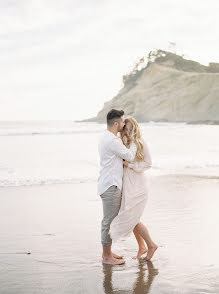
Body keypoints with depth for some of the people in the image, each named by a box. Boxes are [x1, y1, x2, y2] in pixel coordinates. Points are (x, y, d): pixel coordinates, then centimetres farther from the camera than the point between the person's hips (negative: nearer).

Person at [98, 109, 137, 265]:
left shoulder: (106, 138, 13)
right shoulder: (112, 140, -21)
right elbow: (130, 156, -12)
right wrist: (134, 141, 3)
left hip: (111, 184, 10)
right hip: (111, 186, -10)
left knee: (109, 220, 17)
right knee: (110, 221, -2)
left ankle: (107, 252, 27)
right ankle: (107, 257, 7)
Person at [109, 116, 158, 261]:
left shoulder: (141, 143, -12)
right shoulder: (125, 143, 9)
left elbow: (148, 164, -11)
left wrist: (129, 164, -17)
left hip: (137, 186, -8)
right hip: (128, 185, 8)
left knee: (131, 219, -6)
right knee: (132, 218, 11)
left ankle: (151, 245, 9)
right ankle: (142, 247, 24)